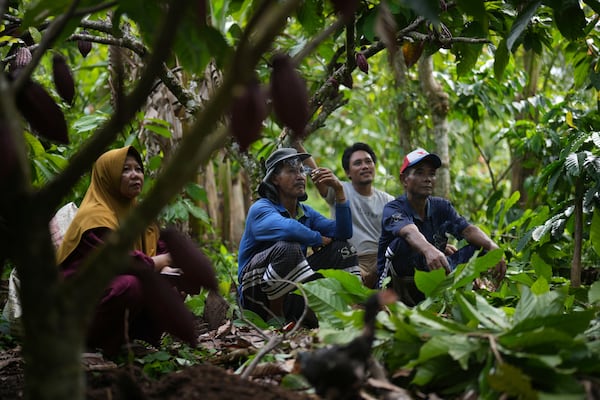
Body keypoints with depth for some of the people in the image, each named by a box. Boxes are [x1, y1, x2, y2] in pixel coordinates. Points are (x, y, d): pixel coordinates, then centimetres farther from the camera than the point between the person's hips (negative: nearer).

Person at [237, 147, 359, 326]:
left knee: (341, 247, 3)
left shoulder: (306, 213, 12)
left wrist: (338, 190, -10)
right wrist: (318, 240, -15)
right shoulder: (260, 209, -11)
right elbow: (287, 228, -34)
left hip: (292, 289, 7)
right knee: (288, 248, -35)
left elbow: (343, 233, -2)